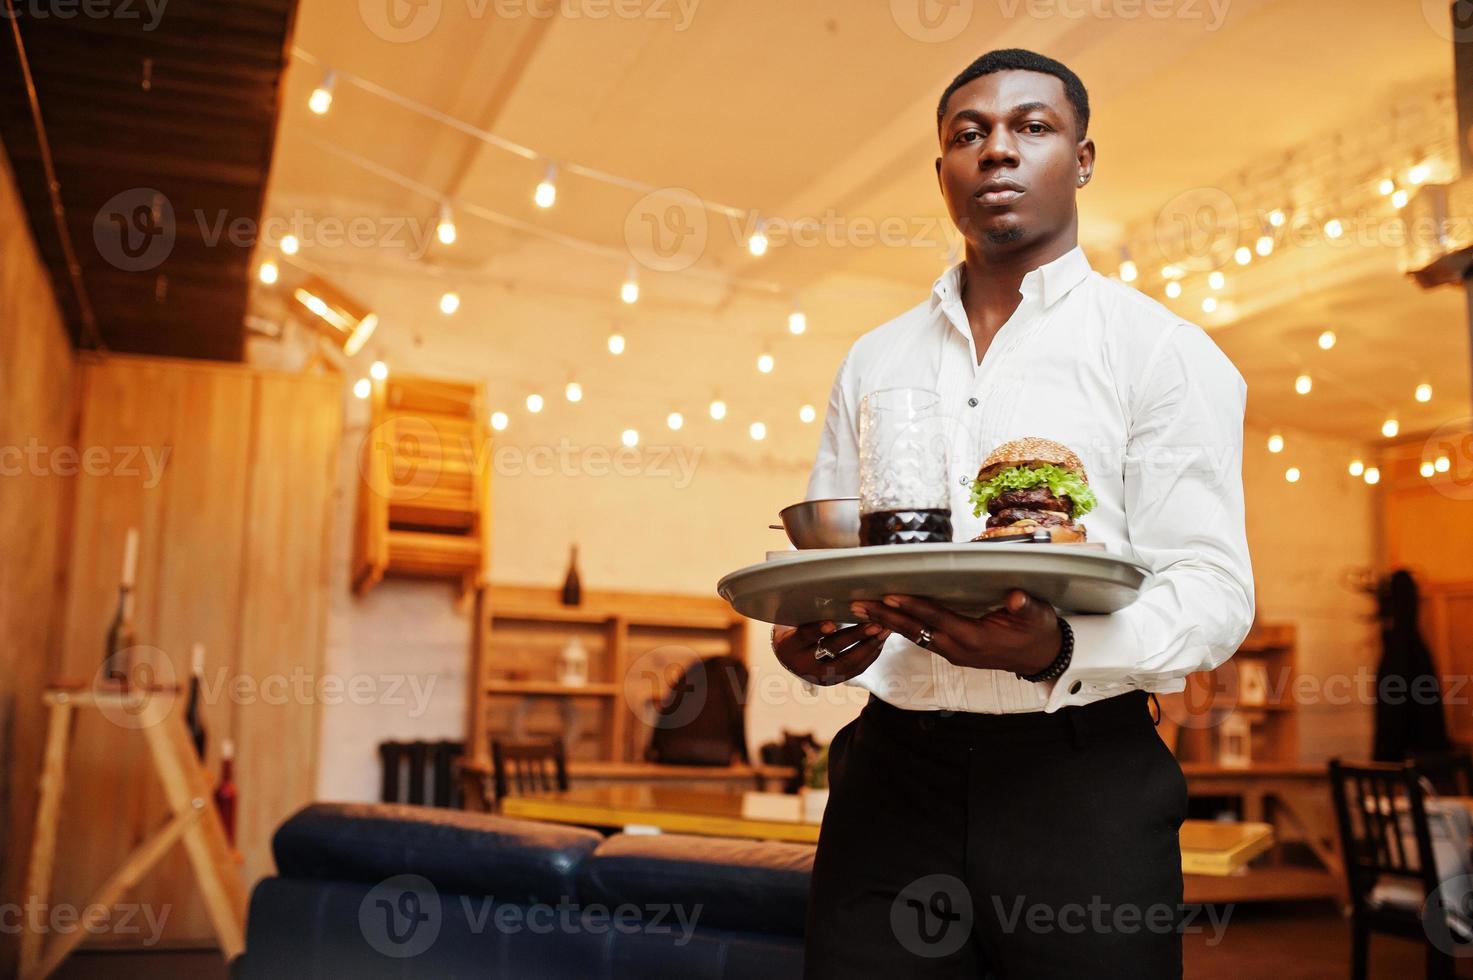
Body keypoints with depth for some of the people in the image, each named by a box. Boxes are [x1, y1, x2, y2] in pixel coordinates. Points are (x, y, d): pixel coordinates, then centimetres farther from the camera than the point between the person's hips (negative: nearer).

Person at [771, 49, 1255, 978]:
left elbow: (1214, 592, -7)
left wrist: (1055, 651, -26)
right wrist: (807, 644, -8)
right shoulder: (874, 360, 14)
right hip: (893, 771, 3)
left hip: (1081, 776, -3)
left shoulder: (1161, 349, 1)